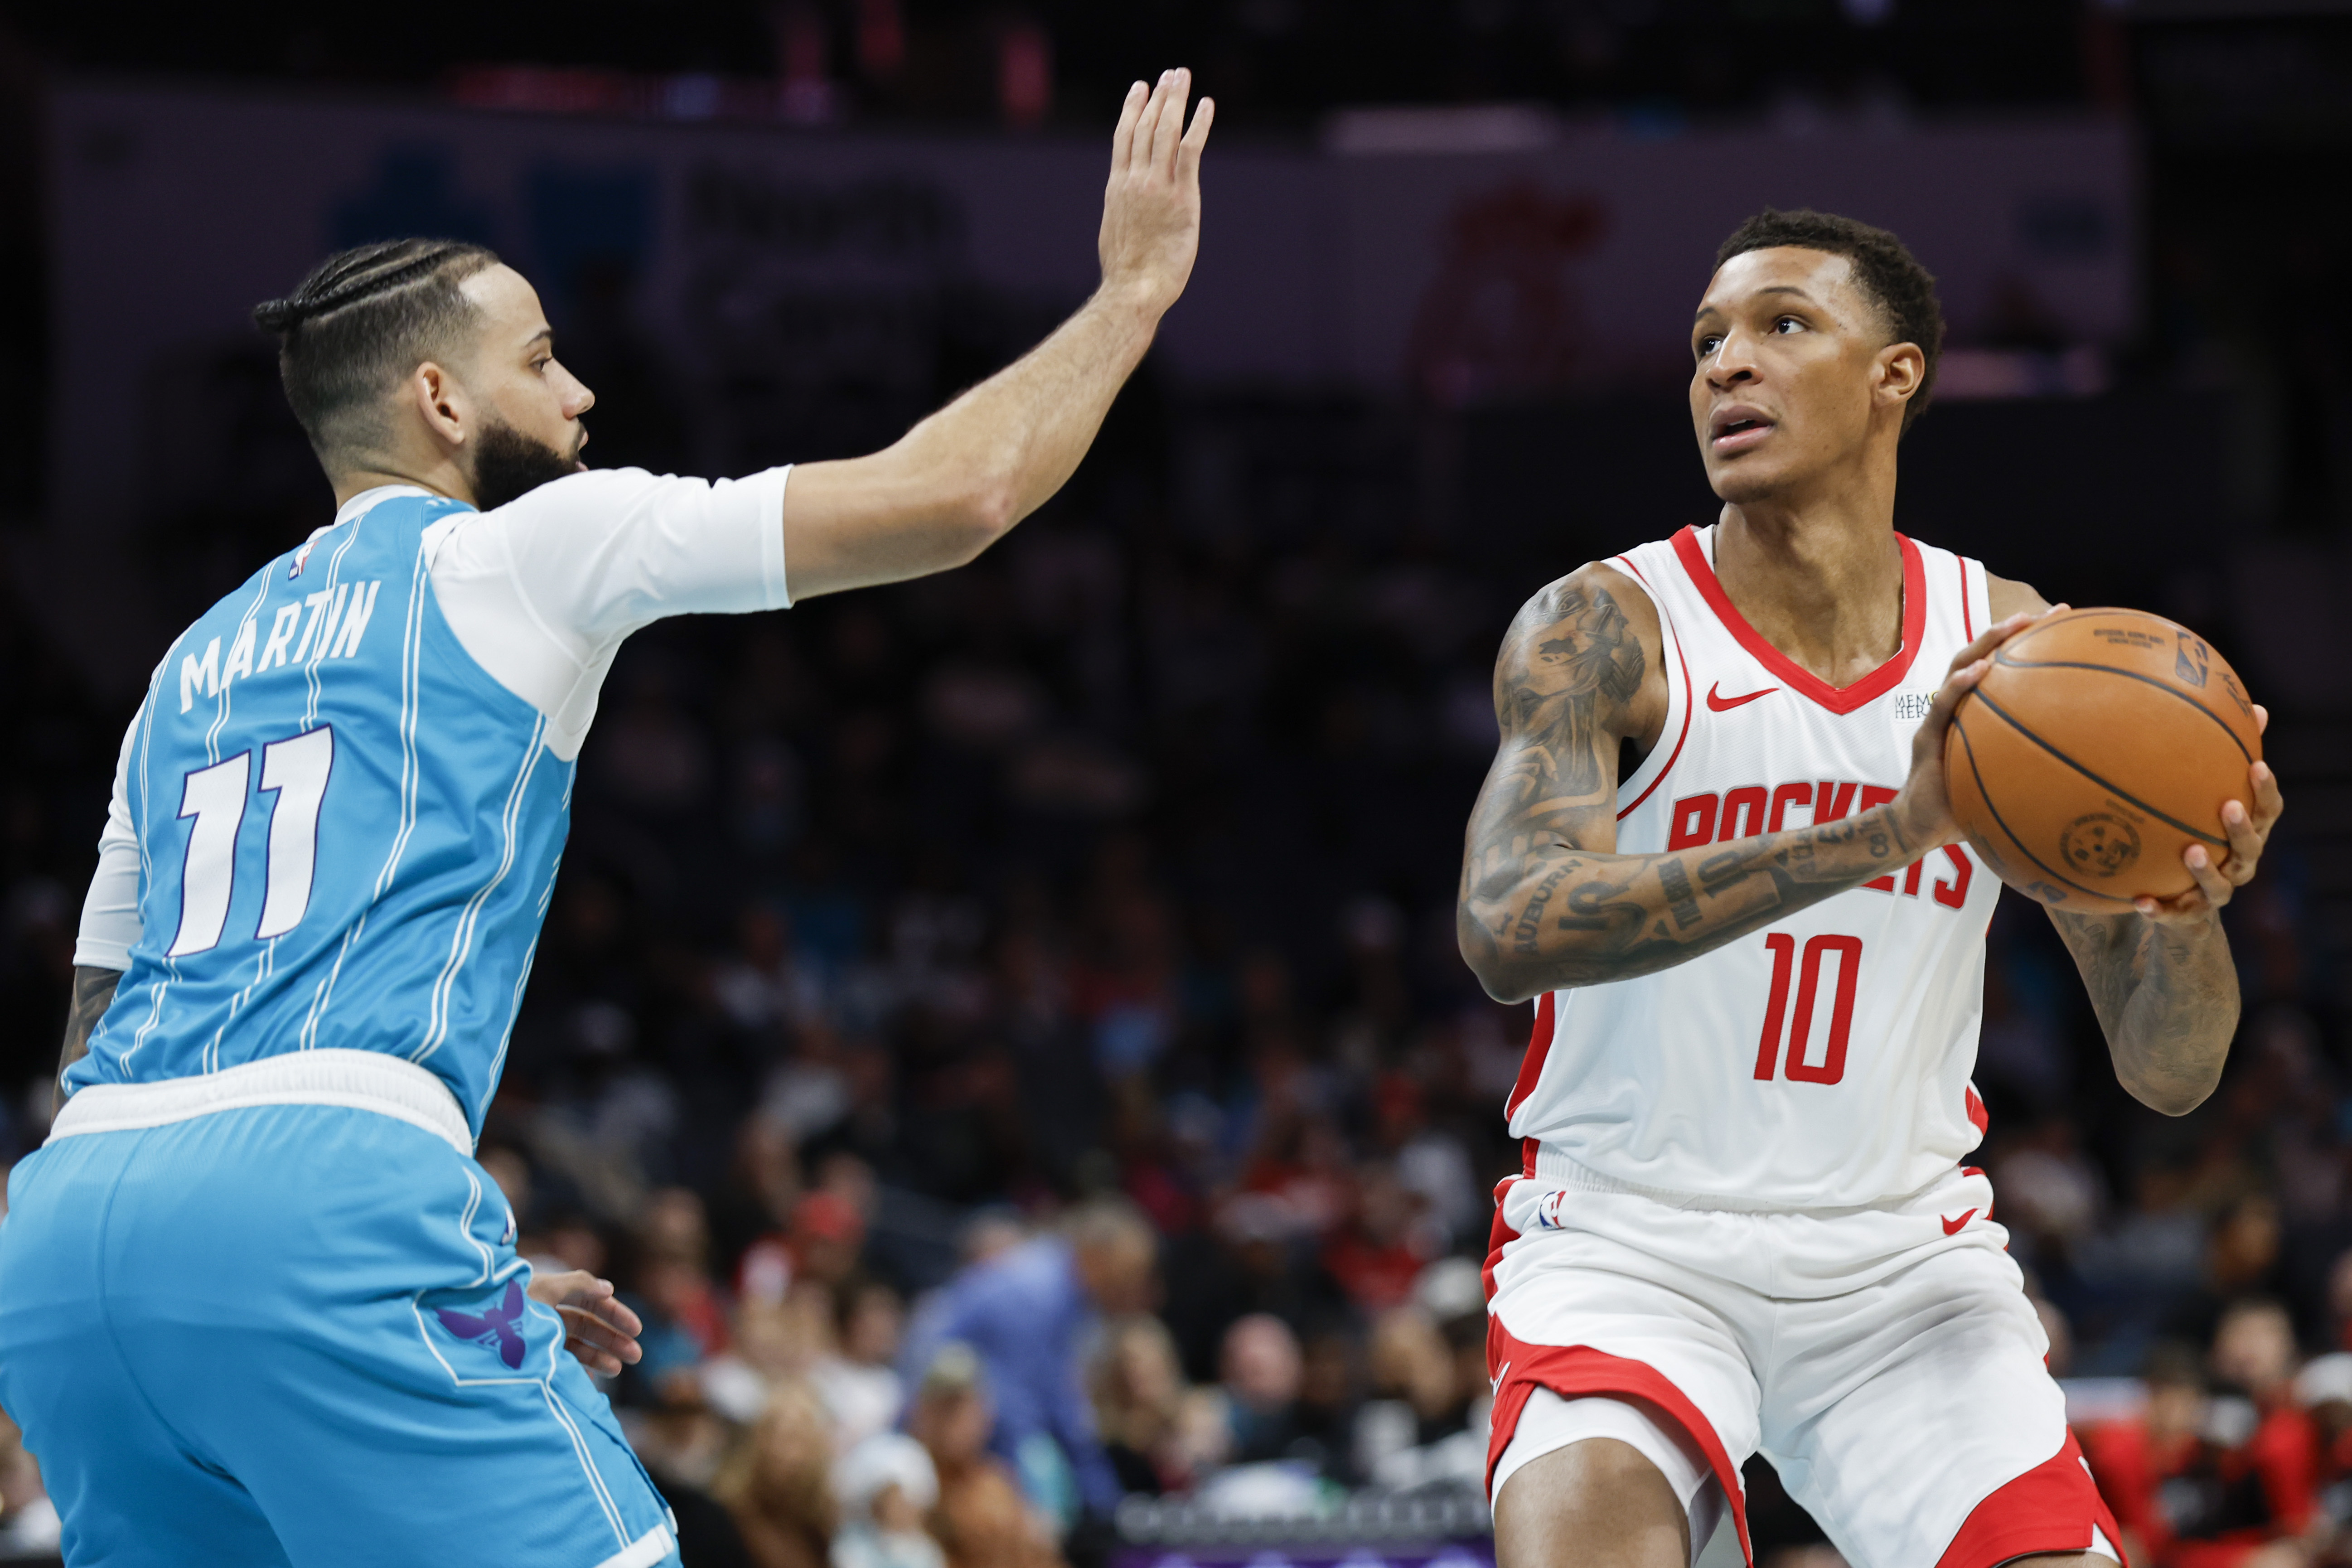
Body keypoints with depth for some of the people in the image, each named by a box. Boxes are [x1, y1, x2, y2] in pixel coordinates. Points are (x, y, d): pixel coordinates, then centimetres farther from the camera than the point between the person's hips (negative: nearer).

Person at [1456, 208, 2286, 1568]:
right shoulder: (1605, 631, -9)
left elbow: (2168, 1073, 0)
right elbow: (1508, 928, -29)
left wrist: (2189, 907, -25)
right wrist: (1881, 833, -38)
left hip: (1904, 1260, 3)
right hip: (1632, 1242, -3)